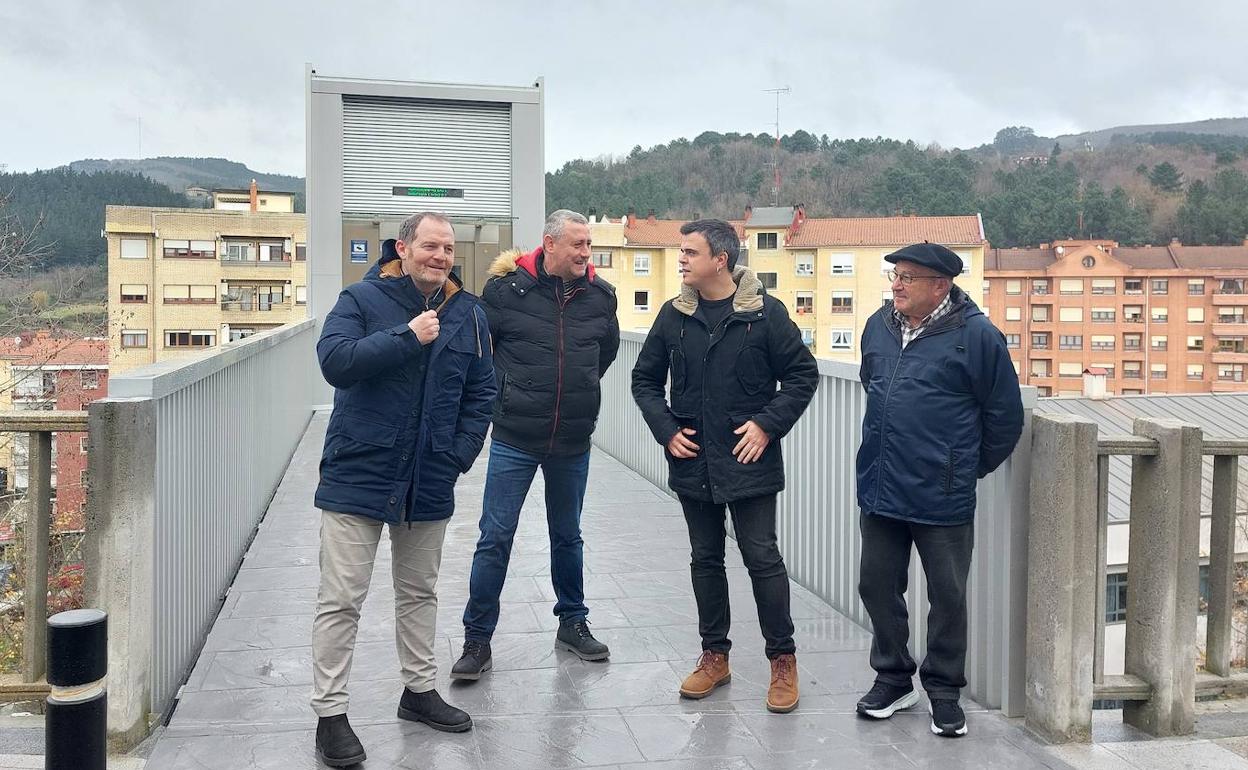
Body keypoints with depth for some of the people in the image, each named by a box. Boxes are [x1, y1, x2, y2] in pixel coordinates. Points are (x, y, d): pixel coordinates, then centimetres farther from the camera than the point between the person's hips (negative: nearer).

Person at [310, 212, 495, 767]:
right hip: (357, 476, -4)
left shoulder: (469, 315, 6)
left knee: (419, 593, 18)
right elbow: (334, 361, -21)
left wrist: (460, 454, -2)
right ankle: (329, 714, 10)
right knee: (340, 600, -1)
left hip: (430, 484, 4)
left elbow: (481, 393, 9)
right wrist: (408, 337, -24)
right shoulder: (361, 299, -6)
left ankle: (420, 690, 34)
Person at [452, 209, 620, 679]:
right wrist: (504, 391, 3)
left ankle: (573, 623, 34)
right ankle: (477, 639, 11)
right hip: (515, 440, -3)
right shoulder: (507, 287, -10)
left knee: (567, 536, 17)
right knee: (496, 538, 0)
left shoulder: (600, 294, 0)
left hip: (573, 443, 3)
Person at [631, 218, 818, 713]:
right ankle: (714, 654, 27)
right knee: (705, 559, 13)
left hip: (749, 462, -4)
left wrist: (767, 425, -12)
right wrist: (666, 429, -2)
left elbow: (803, 374, -3)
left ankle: (783, 659, 16)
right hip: (693, 461, 4)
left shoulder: (765, 312, -7)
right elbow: (645, 379, 11)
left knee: (762, 557, 1)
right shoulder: (674, 315, 3)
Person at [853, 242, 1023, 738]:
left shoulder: (976, 335, -11)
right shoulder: (879, 325, 5)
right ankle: (893, 678, 30)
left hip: (943, 497, -5)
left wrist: (971, 468, 6)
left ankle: (944, 690, 25)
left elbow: (1004, 414, -4)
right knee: (877, 586, 13)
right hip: (879, 489, 5)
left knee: (948, 596, 7)